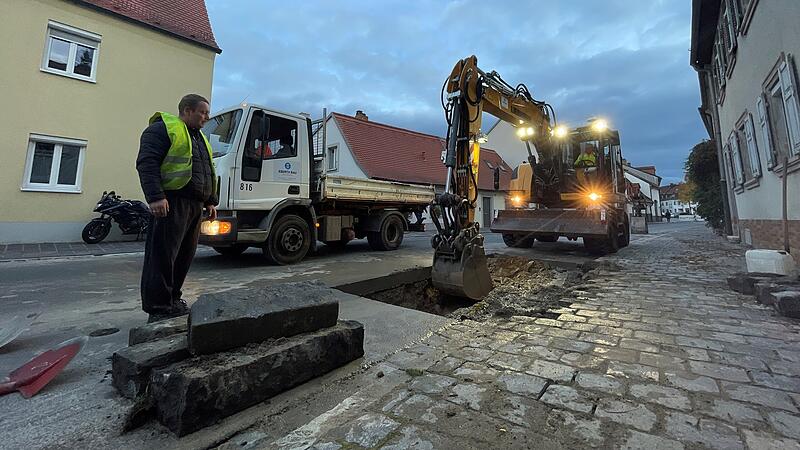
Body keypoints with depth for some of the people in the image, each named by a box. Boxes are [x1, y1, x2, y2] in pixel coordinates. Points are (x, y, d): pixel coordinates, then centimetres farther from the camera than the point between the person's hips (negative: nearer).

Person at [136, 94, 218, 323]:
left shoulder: (200, 137, 27)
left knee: (184, 256, 10)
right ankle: (157, 309, -2)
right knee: (162, 256, -7)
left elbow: (208, 173, 29)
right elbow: (146, 163, -12)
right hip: (172, 203, -9)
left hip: (195, 206, 9)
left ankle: (172, 300, 21)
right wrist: (156, 197, -21)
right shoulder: (163, 129, -1)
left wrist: (210, 201, 22)